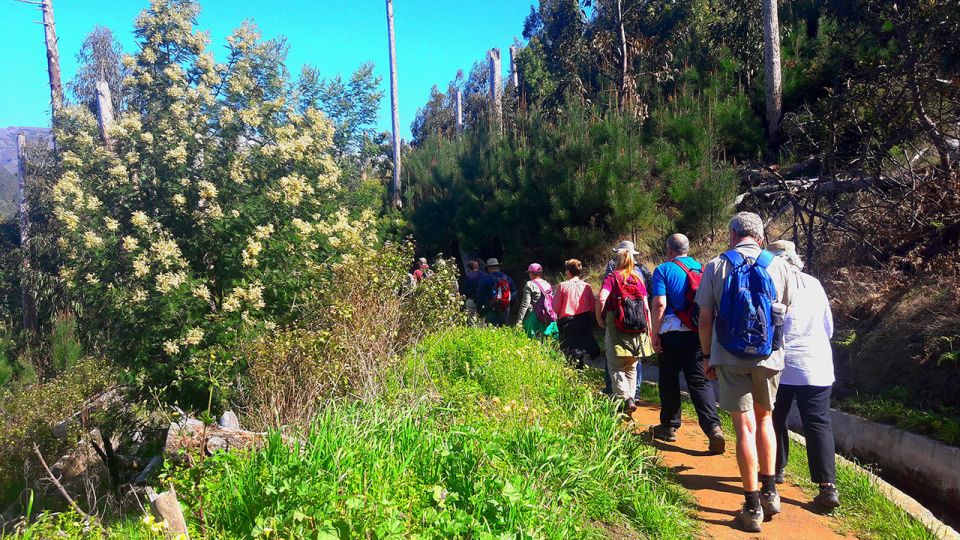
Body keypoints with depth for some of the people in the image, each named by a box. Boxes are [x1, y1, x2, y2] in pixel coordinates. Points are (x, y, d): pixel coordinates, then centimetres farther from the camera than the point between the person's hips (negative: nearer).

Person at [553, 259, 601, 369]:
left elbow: (556, 308, -4)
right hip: (585, 321, 3)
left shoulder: (562, 286, -7)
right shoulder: (586, 286, 1)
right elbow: (593, 306, 4)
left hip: (567, 321, -3)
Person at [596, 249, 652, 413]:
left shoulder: (612, 277, -2)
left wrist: (599, 319, -5)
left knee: (616, 367, 1)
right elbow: (646, 306, 6)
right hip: (637, 331, 4)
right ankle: (631, 397, 18)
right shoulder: (638, 279, 9)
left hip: (616, 328, -4)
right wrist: (648, 326, 12)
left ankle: (625, 398, -15)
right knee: (631, 367, 16)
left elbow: (602, 299, -16)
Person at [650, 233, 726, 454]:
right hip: (699, 334, 4)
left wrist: (655, 333, -9)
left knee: (669, 381, 11)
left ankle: (669, 426, 21)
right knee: (700, 382, 5)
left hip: (672, 334, -4)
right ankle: (713, 427, -10)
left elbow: (659, 304, -15)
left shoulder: (664, 270, -6)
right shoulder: (703, 270, 9)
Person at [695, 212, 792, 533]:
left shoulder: (716, 267, -3)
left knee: (745, 426, 3)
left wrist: (707, 356, 7)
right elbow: (786, 313, 5)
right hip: (769, 358, 2)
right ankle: (770, 491, 25)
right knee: (764, 418, 22)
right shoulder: (778, 266, 1)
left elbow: (705, 318, -4)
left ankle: (753, 507, 8)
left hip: (730, 359, -2)